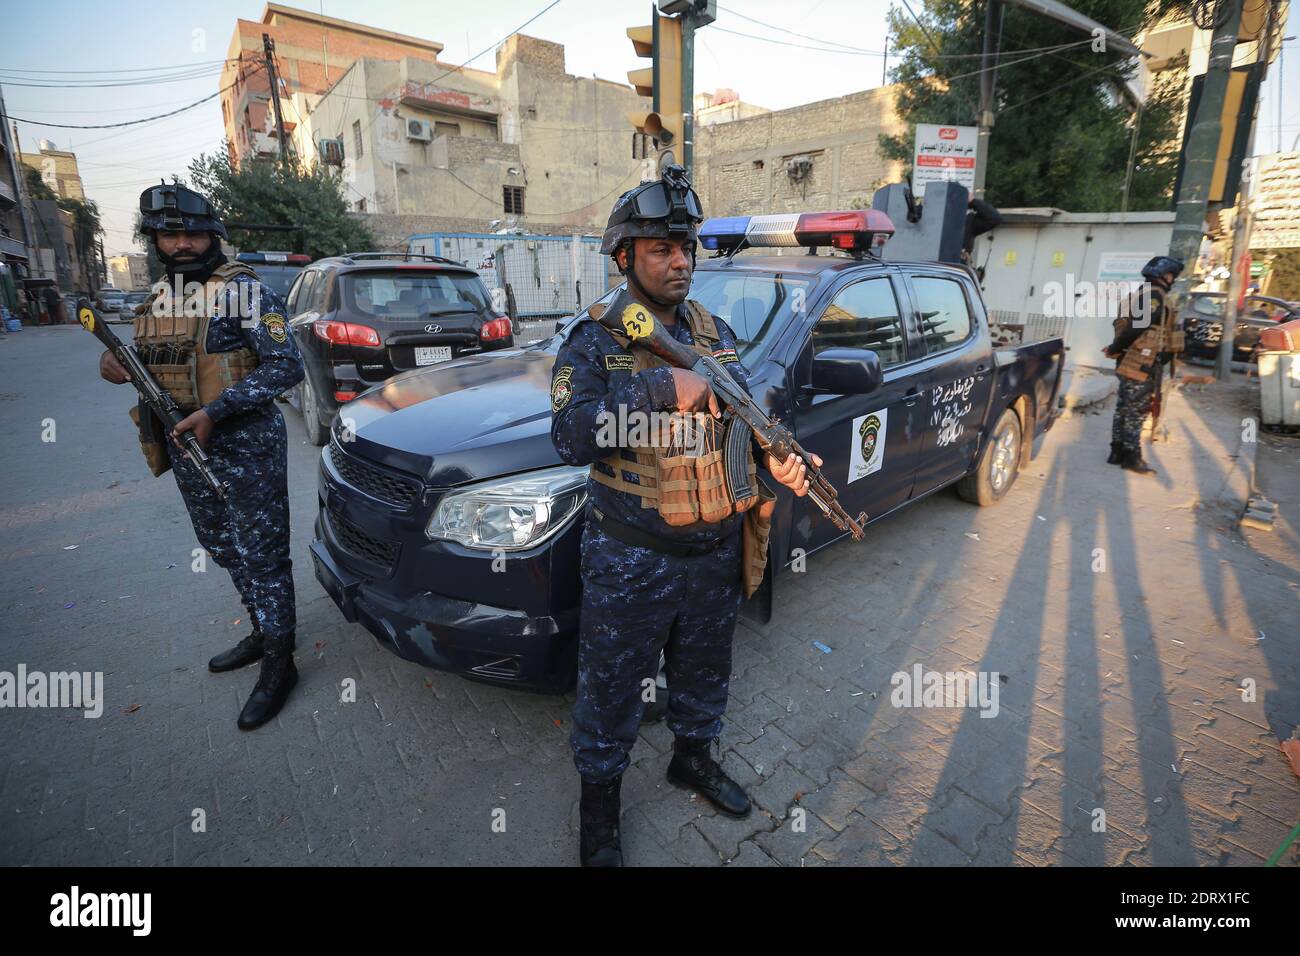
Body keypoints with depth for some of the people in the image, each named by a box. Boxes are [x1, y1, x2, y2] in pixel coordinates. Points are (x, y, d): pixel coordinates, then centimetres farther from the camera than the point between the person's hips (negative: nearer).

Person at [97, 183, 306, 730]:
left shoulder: (243, 291, -10)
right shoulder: (159, 300, 13)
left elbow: (286, 367, -17)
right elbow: (165, 370, 22)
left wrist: (215, 412, -23)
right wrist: (122, 367, -1)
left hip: (245, 449, -8)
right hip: (185, 448, 8)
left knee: (261, 555, -1)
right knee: (224, 550, 18)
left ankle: (279, 663, 11)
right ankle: (262, 632, 36)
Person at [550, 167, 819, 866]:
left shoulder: (715, 333, 6)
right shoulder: (595, 341, -11)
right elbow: (571, 436, -25)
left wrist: (781, 458, -12)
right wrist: (660, 389, -32)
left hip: (716, 553, 6)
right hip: (631, 562, -5)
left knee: (704, 670, 25)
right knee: (612, 690, 12)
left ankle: (693, 756, 52)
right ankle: (600, 798, 37)